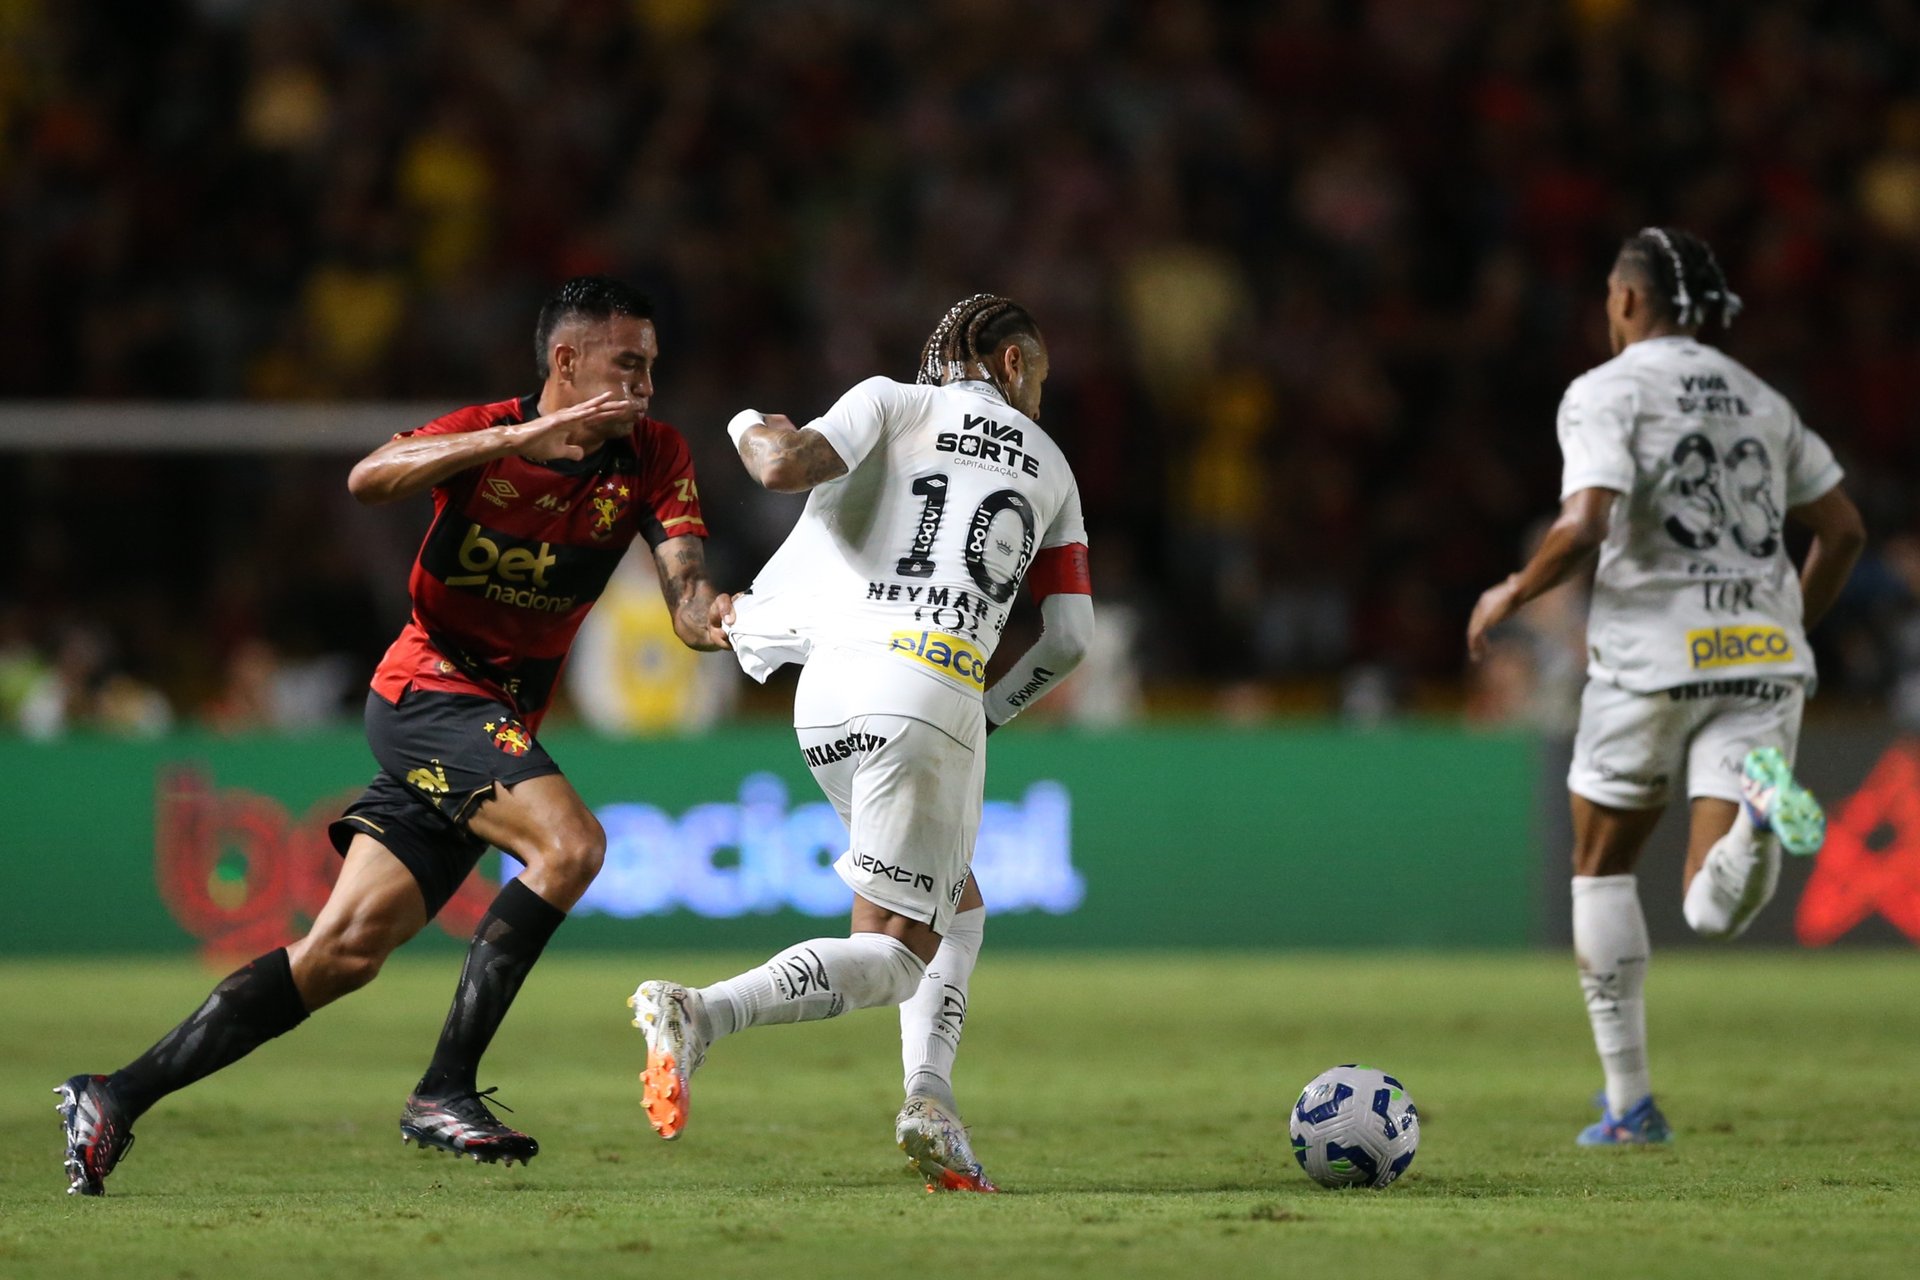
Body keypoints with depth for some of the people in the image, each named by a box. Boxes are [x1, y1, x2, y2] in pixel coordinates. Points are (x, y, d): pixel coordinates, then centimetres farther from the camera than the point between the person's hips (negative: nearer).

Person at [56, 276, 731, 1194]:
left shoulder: (652, 458, 3)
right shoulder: (487, 431, -10)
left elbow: (687, 601, -8)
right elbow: (369, 479, -29)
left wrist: (712, 616, -32)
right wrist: (522, 438, -36)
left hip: (500, 723, 6)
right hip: (429, 689, -6)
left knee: (347, 952, 1)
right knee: (570, 842, -27)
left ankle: (115, 1101, 6)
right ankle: (443, 1091, -23)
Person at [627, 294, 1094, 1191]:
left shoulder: (893, 403, 14)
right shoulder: (1049, 467, 20)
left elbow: (785, 466, -6)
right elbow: (1069, 638, 17)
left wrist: (754, 429, 17)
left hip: (831, 684, 3)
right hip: (937, 696, -3)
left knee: (956, 911, 22)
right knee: (892, 957, -3)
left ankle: (931, 1098, 2)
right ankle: (702, 1014, -27)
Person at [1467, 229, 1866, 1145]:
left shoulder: (1606, 392, -2)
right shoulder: (1759, 399, 17)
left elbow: (1584, 526, -17)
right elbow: (1843, 531, 16)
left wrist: (1511, 596, 0)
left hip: (1652, 656, -4)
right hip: (1762, 657, 4)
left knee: (1601, 864, 18)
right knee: (1714, 914, -3)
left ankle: (1629, 1104, 15)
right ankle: (1761, 811, -39)